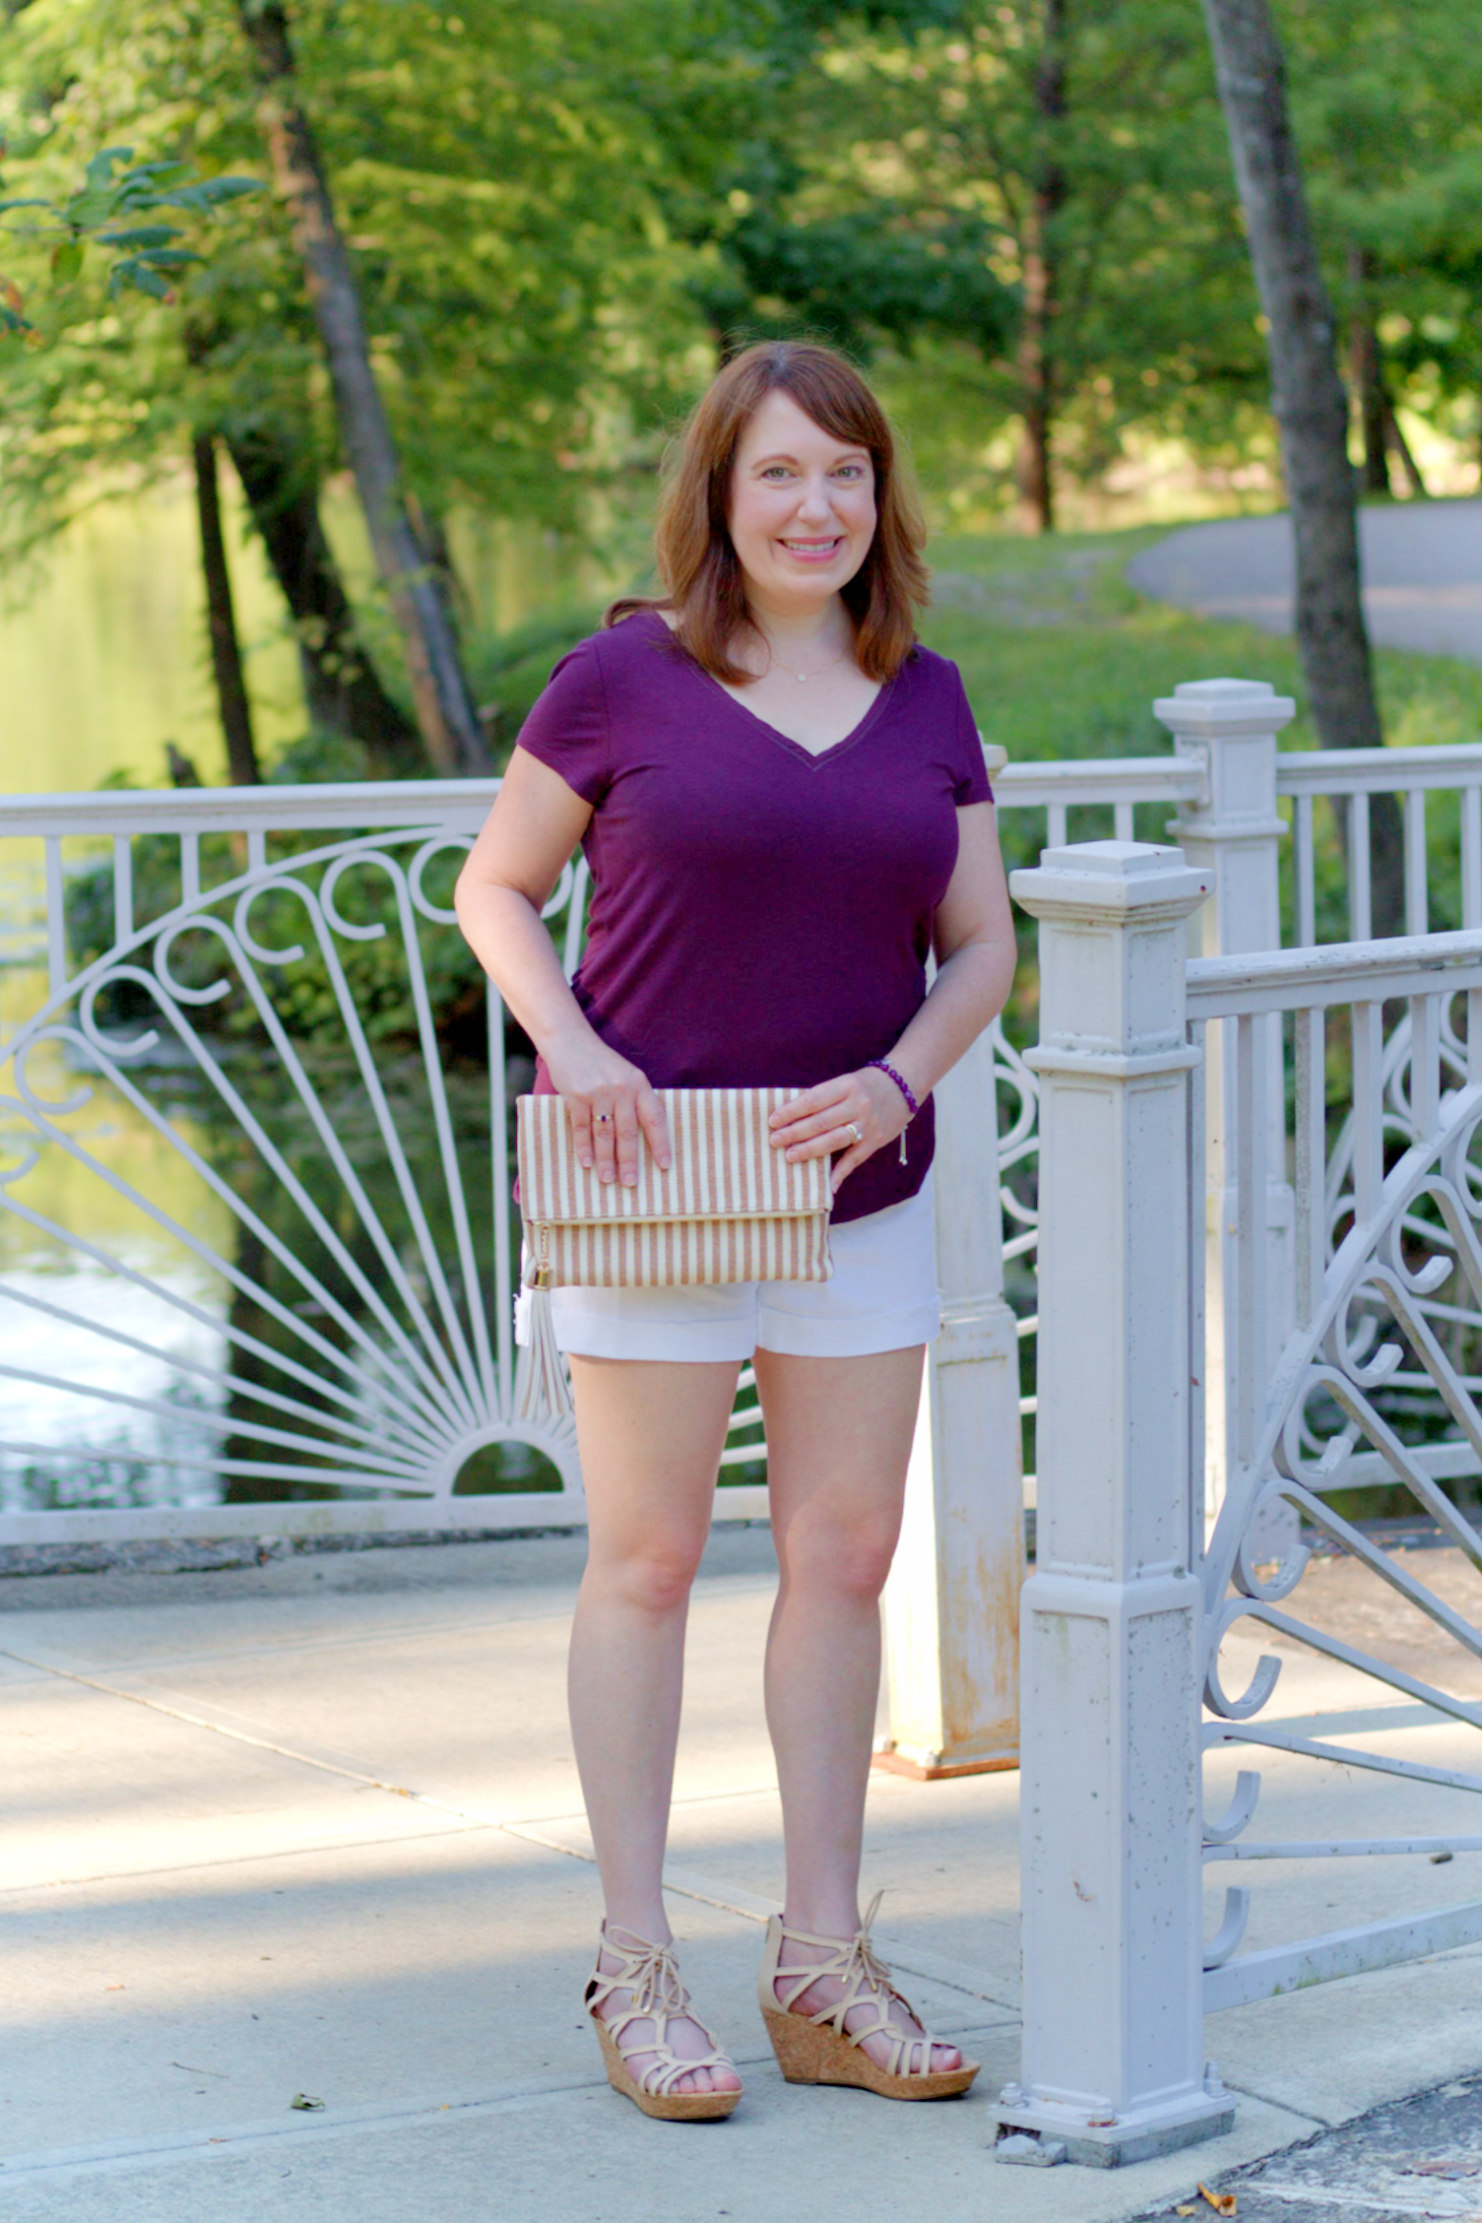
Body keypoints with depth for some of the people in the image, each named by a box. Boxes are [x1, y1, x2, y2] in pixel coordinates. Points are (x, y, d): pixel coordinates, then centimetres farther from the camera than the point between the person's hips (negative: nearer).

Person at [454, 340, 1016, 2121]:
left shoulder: (925, 702, 7)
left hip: (857, 1196, 4)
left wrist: (898, 1077, -10)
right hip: (655, 1192, -4)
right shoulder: (623, 678, -5)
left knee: (845, 1553, 6)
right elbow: (495, 887, 2)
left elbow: (980, 947, 9)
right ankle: (633, 1971, 9)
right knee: (646, 1559, 1)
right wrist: (567, 1044, -14)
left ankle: (822, 1968, 15)